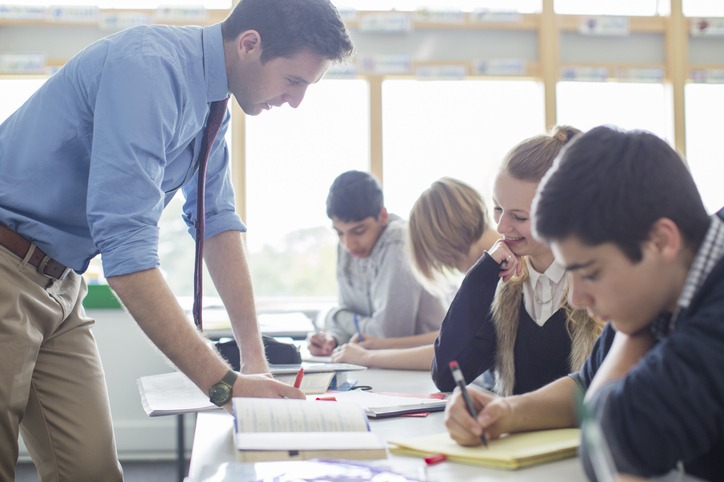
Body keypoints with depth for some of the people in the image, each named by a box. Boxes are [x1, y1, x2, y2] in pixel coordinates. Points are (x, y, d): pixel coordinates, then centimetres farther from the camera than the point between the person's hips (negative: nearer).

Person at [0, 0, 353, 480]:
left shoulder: (210, 101, 4)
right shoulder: (149, 67, -25)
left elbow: (216, 220, 8)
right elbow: (127, 248, -31)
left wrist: (256, 357, 1)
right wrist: (224, 384, -31)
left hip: (59, 285, 8)